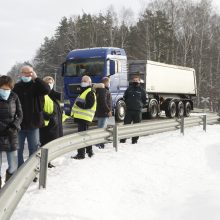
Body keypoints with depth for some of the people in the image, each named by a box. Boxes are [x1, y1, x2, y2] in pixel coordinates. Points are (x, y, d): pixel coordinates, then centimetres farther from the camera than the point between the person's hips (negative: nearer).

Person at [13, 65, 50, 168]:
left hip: (33, 124, 0)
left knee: (33, 149, 8)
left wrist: (36, 78, -19)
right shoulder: (16, 87, 2)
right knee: (18, 149, 8)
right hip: (19, 124, 1)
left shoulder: (36, 86, 0)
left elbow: (47, 90, -20)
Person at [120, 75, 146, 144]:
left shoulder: (142, 90, 2)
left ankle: (135, 139, 13)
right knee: (126, 124, 1)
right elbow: (125, 97, 18)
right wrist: (127, 104, 10)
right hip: (129, 110, 1)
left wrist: (140, 105, 3)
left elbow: (144, 100, 10)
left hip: (138, 111, -1)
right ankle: (123, 139, 7)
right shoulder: (129, 89, 7)